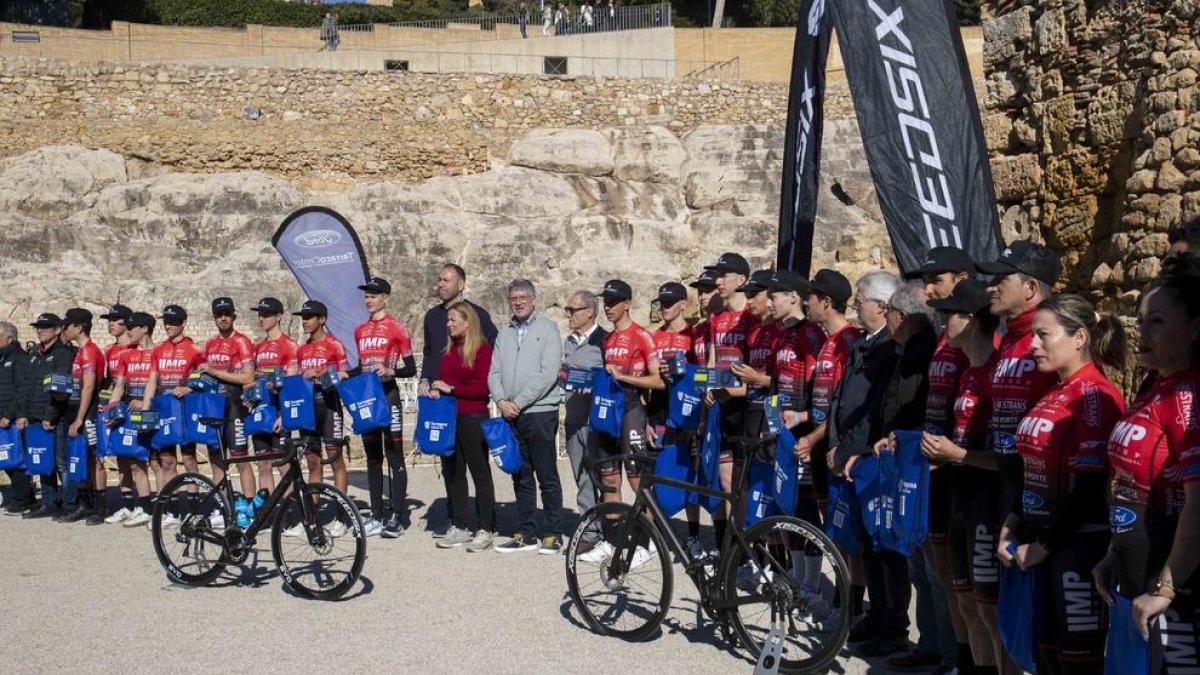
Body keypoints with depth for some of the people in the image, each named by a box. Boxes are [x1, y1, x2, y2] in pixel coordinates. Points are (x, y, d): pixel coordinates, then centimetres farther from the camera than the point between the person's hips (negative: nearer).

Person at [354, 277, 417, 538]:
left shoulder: (397, 329, -6)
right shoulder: (360, 330, 14)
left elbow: (411, 369, -7)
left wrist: (390, 371, -24)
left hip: (388, 394, -7)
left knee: (394, 457, -4)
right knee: (372, 458, 10)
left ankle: (397, 517, -1)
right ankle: (377, 516, 16)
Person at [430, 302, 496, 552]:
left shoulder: (482, 349, -8)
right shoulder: (448, 350, 13)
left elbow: (483, 388, -14)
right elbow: (443, 380, 17)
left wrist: (451, 389, -14)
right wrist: (436, 390, -4)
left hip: (473, 418, -7)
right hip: (448, 417, 7)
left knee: (480, 472, 1)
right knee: (453, 473, 10)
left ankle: (485, 530, 5)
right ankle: (459, 528, 18)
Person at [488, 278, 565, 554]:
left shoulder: (547, 329, -3)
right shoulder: (505, 333, 14)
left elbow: (548, 374, -12)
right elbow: (494, 372, 11)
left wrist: (518, 402, -13)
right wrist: (501, 401, -8)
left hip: (540, 412, -5)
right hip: (511, 416, 6)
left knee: (547, 476, -2)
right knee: (521, 477, 10)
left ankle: (553, 534, 5)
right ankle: (526, 533, 17)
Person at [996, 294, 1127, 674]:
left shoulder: (1095, 395, -14)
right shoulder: (1053, 393, 12)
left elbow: (1091, 486, -18)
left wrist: (1045, 544, -13)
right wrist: (1013, 525, 8)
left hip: (1078, 543, -8)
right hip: (1040, 537, 8)